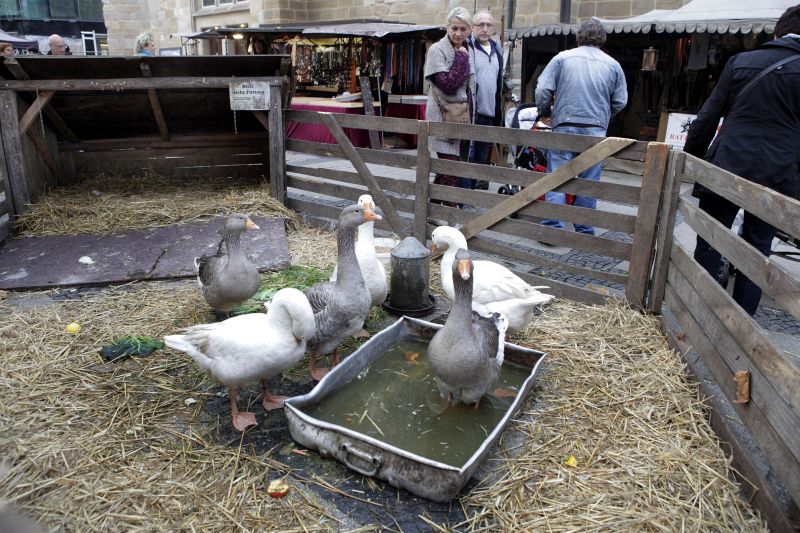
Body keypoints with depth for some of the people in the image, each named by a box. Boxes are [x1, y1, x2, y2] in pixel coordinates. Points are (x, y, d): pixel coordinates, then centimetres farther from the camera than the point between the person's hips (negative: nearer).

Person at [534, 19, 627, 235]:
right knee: (589, 181, 9)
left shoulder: (562, 58, 1)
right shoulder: (612, 65, 6)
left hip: (564, 127, -1)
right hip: (596, 131, 2)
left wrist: (546, 112, 15)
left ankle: (552, 226, -2)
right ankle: (584, 230, 16)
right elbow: (620, 101, 8)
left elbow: (542, 90, -3)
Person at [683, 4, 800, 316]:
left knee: (709, 246, 8)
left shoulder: (740, 61, 4)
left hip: (727, 168, 0)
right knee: (757, 251, 12)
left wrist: (689, 160, 11)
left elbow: (707, 118, 2)